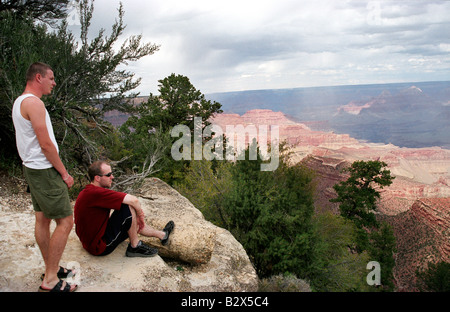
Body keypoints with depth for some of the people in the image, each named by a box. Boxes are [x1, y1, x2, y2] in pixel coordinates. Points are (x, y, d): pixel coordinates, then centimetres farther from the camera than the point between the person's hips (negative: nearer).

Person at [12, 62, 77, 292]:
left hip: (32, 168, 11)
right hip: (44, 170, -11)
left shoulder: (19, 102, 15)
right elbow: (46, 144, -21)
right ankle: (50, 280, -1)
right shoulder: (34, 103, -18)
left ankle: (51, 268, 27)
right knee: (65, 222, -7)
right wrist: (64, 173, -13)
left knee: (42, 220, 15)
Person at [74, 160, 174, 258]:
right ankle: (135, 246, -3)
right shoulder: (95, 192, -24)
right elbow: (133, 200, -28)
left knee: (134, 223, 25)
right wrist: (140, 214, -7)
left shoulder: (87, 192, 9)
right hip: (100, 247, -11)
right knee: (129, 207, -19)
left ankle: (162, 235, 44)